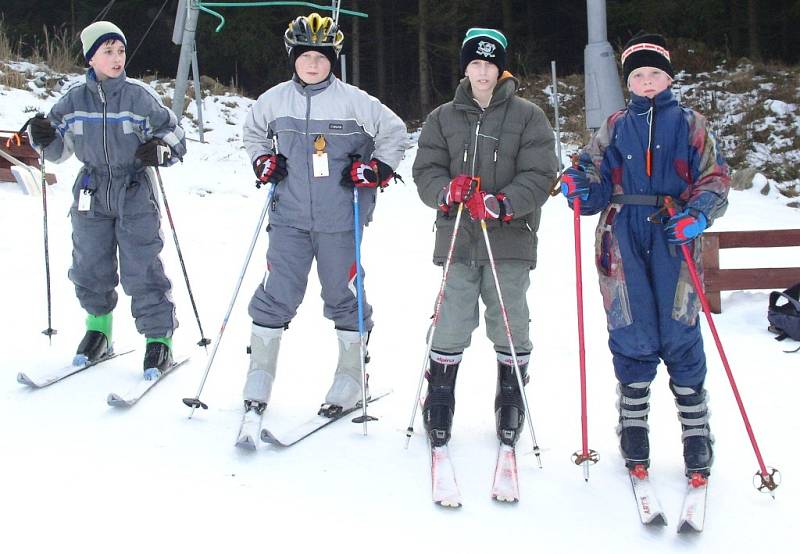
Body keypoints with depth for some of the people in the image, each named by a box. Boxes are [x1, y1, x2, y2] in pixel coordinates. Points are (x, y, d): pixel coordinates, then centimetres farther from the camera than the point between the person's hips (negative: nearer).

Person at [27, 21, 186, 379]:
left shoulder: (139, 96, -7)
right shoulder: (74, 100, 2)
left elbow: (173, 132, 0)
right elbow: (60, 150, 12)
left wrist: (161, 150, -21)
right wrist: (44, 138, -9)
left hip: (135, 194, -3)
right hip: (92, 195, 3)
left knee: (142, 271, -7)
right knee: (89, 269, 9)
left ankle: (159, 339, 3)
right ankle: (98, 329, 30)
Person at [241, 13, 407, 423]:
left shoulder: (352, 100, -4)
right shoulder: (275, 99, 4)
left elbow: (394, 132, 4)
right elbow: (252, 131, 23)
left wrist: (377, 168, -7)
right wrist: (263, 162, 7)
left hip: (339, 220, -2)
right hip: (289, 218, 2)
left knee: (343, 298, 7)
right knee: (277, 296, -1)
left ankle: (350, 379, 22)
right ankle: (258, 383, 8)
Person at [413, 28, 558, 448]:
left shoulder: (528, 117, 3)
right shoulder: (443, 118, 11)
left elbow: (540, 176, -5)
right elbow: (426, 171, 7)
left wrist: (501, 202, -20)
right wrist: (447, 190, -16)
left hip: (510, 238, -1)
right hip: (457, 238, 1)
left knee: (509, 326, 4)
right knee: (452, 324, 0)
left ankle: (511, 401, 21)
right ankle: (439, 402, 14)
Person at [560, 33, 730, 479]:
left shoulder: (690, 124, 9)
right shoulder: (615, 127, 15)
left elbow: (715, 178, 3)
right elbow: (599, 182, 12)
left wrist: (698, 214, -15)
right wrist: (580, 188, -10)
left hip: (674, 237, -2)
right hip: (623, 240, 2)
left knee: (681, 335, -3)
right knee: (631, 335, 2)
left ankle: (697, 432, 6)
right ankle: (633, 426, 16)